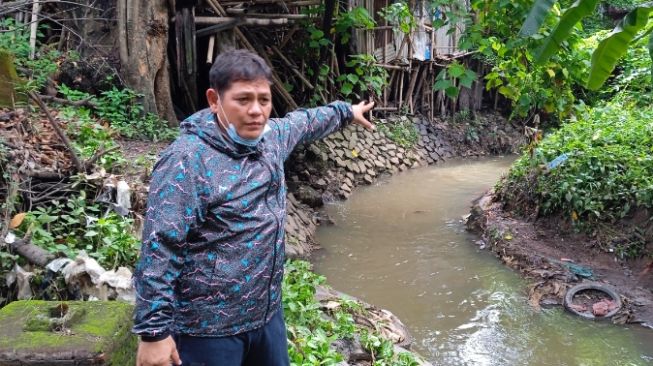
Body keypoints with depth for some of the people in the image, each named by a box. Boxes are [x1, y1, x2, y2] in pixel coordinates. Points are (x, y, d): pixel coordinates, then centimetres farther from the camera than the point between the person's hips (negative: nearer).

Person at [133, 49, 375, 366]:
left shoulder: (270, 137, 0)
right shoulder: (187, 160, -22)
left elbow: (304, 122, 23)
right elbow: (159, 251, -24)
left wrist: (346, 112, 37)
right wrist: (153, 330, -24)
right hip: (208, 328, -7)